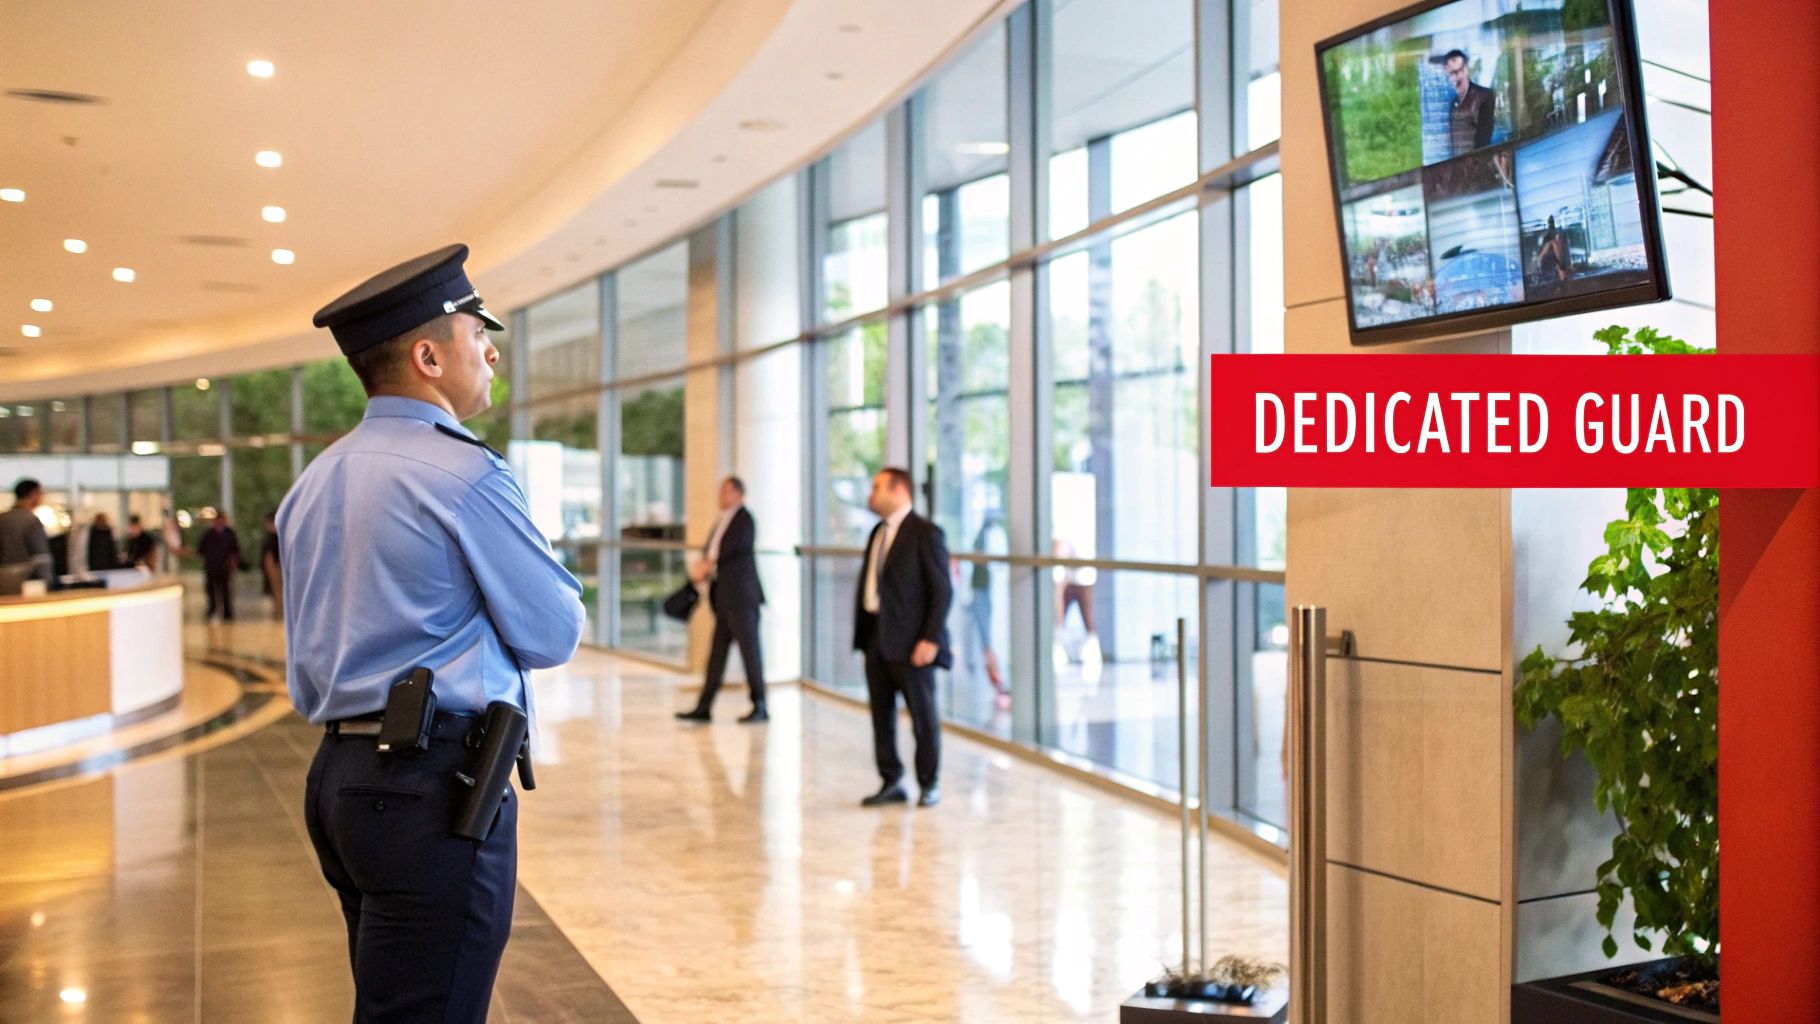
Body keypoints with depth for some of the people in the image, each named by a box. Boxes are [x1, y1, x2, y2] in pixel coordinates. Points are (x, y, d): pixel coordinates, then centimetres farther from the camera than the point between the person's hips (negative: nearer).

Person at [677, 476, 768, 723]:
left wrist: (707, 565, -14)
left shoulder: (744, 520, -8)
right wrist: (702, 569, -3)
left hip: (741, 594, -9)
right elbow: (710, 550, 16)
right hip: (724, 598, 9)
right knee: (717, 653, 8)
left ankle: (760, 707, 2)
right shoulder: (722, 521, 18)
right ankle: (704, 708, 10)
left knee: (749, 650, -4)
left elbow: (735, 548, -18)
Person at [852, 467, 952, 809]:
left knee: (922, 714, 4)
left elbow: (942, 590, -13)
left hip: (911, 640, -7)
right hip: (876, 637, 8)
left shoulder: (926, 533, -11)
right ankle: (891, 782, 20)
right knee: (881, 713, 10)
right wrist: (862, 631, 9)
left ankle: (929, 784, 17)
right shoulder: (878, 533, 14)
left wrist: (931, 639, -18)